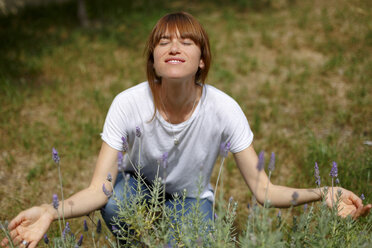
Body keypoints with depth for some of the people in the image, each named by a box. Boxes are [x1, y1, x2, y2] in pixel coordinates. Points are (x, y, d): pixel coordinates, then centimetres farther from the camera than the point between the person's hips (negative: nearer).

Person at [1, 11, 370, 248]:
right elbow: (99, 189, -30)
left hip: (191, 199, 1)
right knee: (115, 206, -33)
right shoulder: (128, 104, -26)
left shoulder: (223, 110, -25)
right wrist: (50, 212, -49)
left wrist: (321, 193, -41)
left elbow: (263, 190, -24)